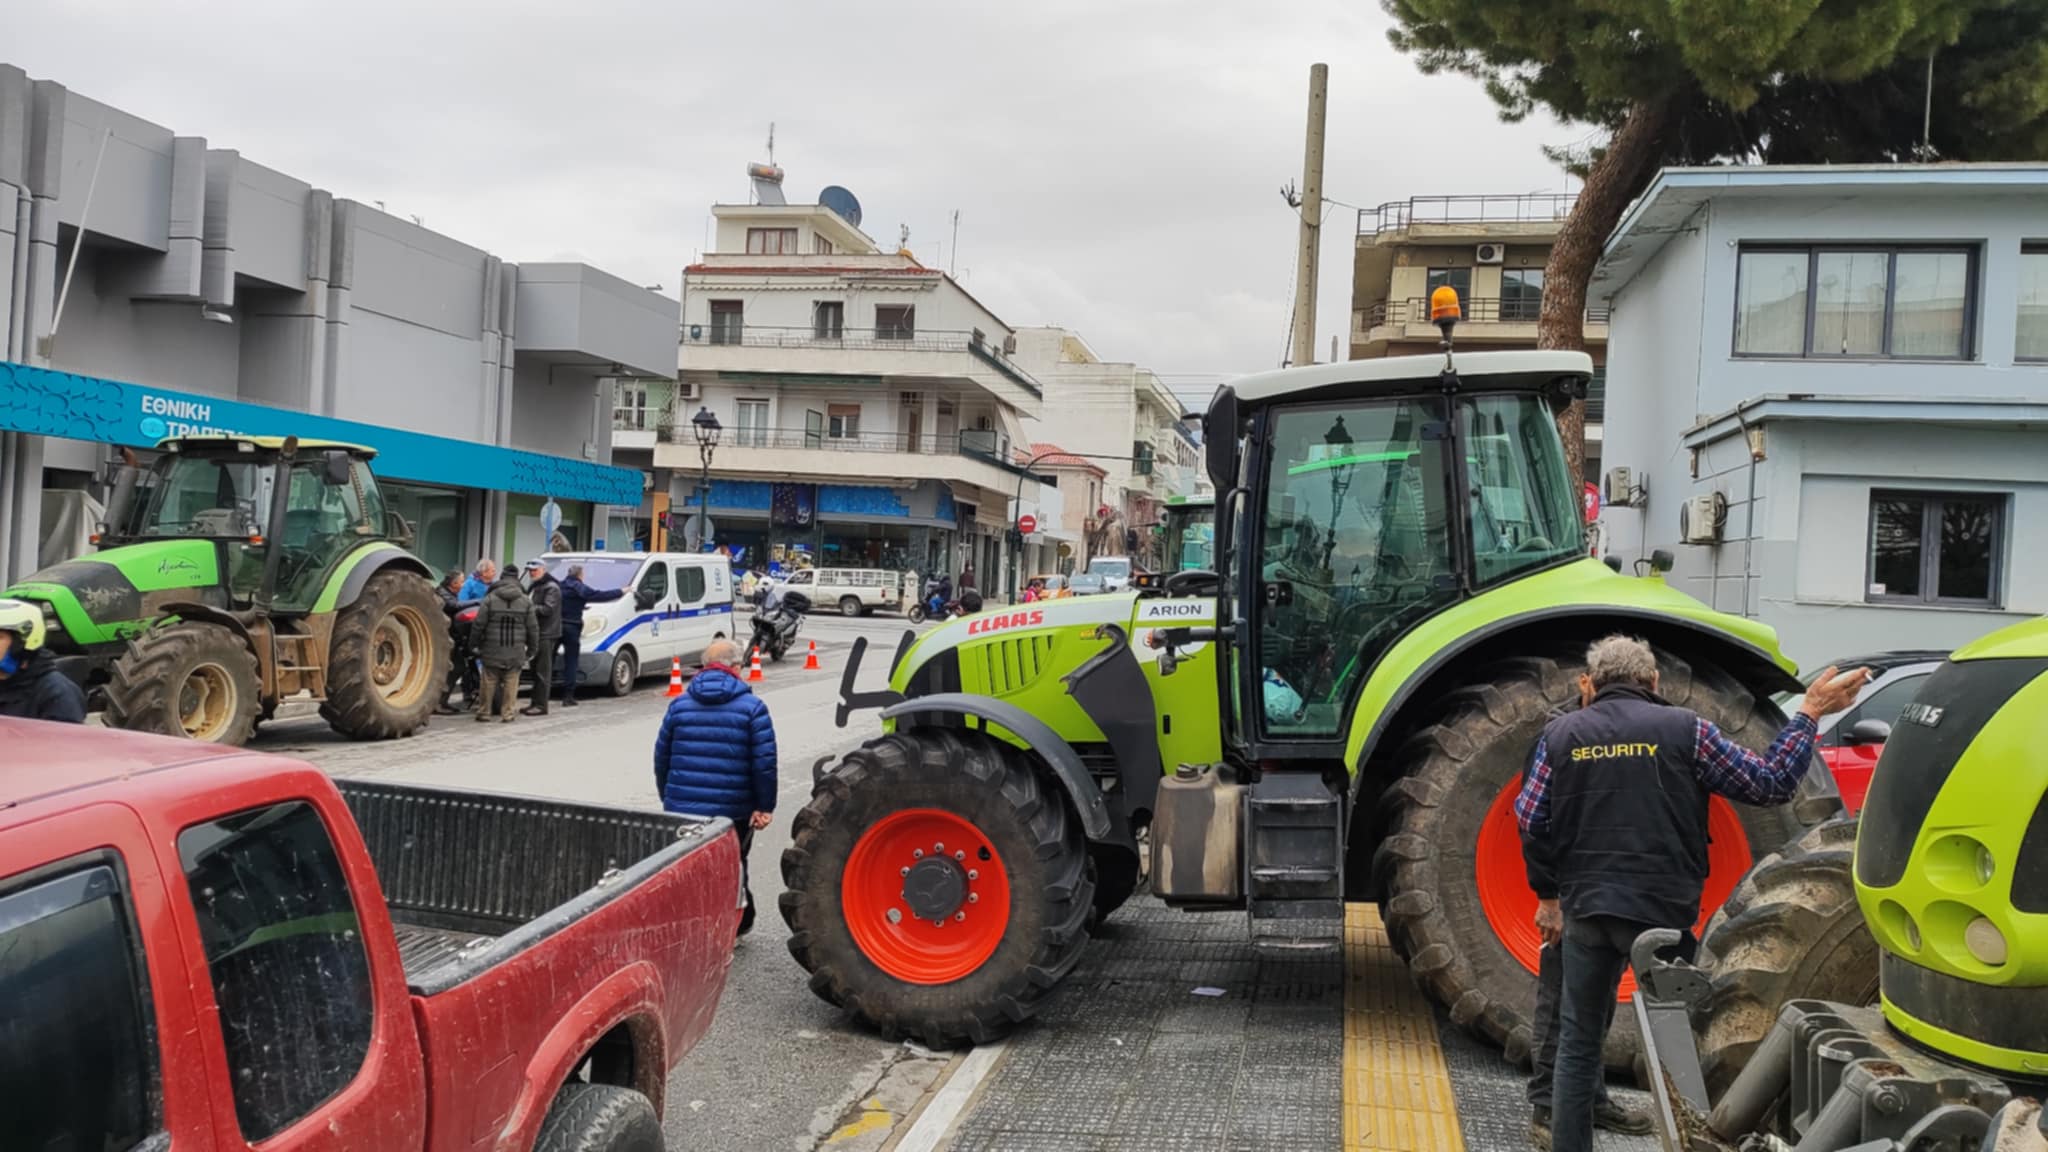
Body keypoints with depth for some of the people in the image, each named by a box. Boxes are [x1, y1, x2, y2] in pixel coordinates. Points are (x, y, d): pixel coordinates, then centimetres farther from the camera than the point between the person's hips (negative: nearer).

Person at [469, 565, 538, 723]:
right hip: (516, 653, 0)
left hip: (492, 651, 0)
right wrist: (532, 650, 14)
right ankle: (507, 714, 4)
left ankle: (483, 712, 15)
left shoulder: (490, 599, -2)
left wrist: (474, 644, 10)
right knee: (511, 683, 5)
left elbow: (478, 625, -2)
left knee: (489, 682, 8)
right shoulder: (526, 601, 2)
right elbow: (533, 628, 5)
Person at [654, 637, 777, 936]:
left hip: (681, 810, 2)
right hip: (734, 811, -2)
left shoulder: (679, 705, 4)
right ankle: (737, 926, 27)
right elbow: (765, 763, -11)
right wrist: (765, 806, -3)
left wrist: (668, 798, 20)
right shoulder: (752, 707, -6)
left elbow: (661, 757, 8)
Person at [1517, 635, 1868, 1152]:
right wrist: (1809, 712, 9)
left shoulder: (1560, 734, 3)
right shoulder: (1684, 729, -3)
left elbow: (1531, 823, 1)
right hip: (1661, 911, -2)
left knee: (1578, 1042, 14)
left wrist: (1549, 895, 13)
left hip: (1584, 910, 2)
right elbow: (1772, 783, 0)